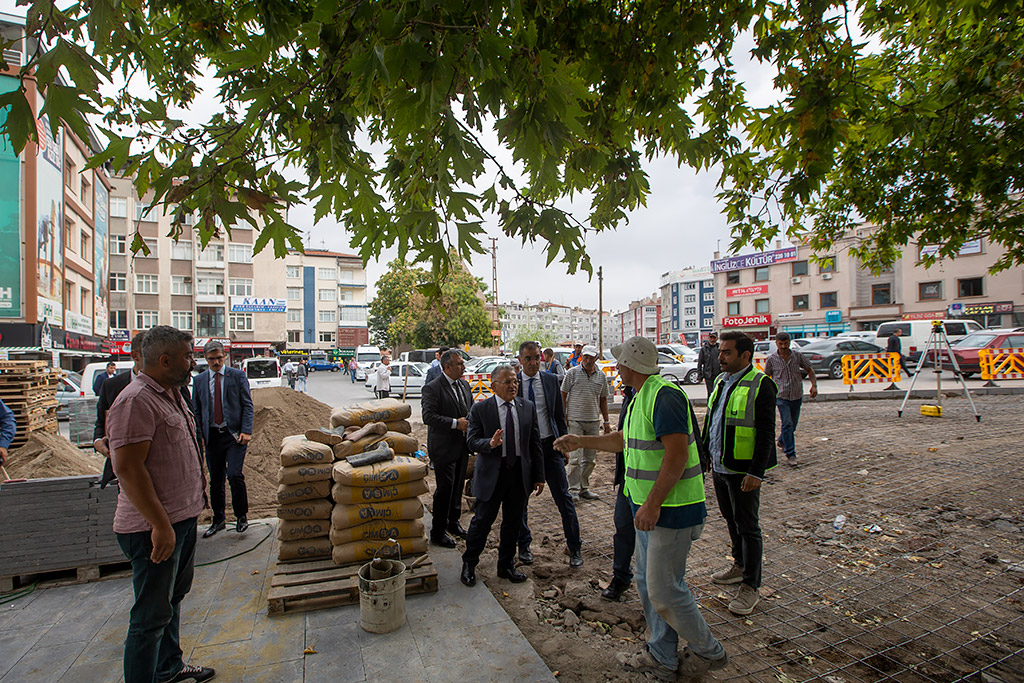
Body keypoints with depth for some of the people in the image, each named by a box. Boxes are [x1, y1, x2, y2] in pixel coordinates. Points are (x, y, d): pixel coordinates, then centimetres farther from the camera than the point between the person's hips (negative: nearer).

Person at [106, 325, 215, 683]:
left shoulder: (171, 394, 10)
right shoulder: (136, 401, -21)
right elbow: (127, 468, -26)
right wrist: (160, 524, -26)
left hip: (182, 519, 10)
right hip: (155, 528, -10)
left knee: (173, 599, 24)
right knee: (152, 615, 3)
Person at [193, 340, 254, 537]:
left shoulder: (237, 375, 1)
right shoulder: (199, 380, 9)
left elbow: (247, 405, 0)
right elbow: (196, 411, 13)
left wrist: (246, 431, -9)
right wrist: (199, 435, 3)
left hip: (234, 434, -3)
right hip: (212, 436, 3)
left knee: (234, 475, -10)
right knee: (215, 480, 10)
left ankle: (241, 517, 9)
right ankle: (218, 520, 25)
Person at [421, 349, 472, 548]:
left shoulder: (464, 385, 8)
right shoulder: (432, 388, -15)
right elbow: (428, 417, -23)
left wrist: (470, 421, -2)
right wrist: (455, 423, -24)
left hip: (462, 446, 7)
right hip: (443, 448, -7)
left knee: (458, 486, 18)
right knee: (445, 489, 0)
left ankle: (453, 522, 37)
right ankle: (438, 532, 15)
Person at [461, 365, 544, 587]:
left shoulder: (528, 407, 3)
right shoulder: (480, 409, -7)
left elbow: (535, 443, 5)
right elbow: (472, 441, -8)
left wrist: (539, 476, 5)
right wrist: (490, 443, -29)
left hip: (520, 474, 4)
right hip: (491, 474, -3)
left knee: (513, 522, 14)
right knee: (482, 520, 6)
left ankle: (506, 566, 34)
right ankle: (469, 565, 28)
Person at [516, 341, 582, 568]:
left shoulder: (551, 380, 1)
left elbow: (560, 415, 7)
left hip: (549, 445, 1)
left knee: (563, 497, 5)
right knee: (521, 500, 11)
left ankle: (575, 547, 20)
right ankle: (524, 545, 31)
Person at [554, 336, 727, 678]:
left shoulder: (665, 396, -21)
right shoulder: (640, 398, 12)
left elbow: (677, 453, -27)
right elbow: (623, 440, 24)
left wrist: (653, 503, -25)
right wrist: (579, 441, 24)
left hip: (671, 509, -10)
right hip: (650, 508, 10)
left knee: (663, 589, 0)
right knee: (647, 583, 17)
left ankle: (708, 652, 24)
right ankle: (662, 657, 33)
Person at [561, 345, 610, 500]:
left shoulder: (601, 376, 9)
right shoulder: (572, 373, -3)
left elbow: (603, 400, 16)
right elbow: (563, 395, 0)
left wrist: (606, 421, 14)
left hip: (593, 421, 4)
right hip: (575, 420, -4)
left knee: (591, 458, 10)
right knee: (576, 456, -7)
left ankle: (584, 488, 22)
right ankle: (573, 489, 4)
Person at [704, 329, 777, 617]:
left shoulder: (761, 385, -14)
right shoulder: (720, 381, 10)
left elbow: (766, 433, -17)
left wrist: (756, 472, -20)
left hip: (743, 471, -7)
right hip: (719, 466, 8)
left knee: (747, 526, 3)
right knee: (731, 520, 20)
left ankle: (750, 586, 15)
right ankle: (740, 565, 38)